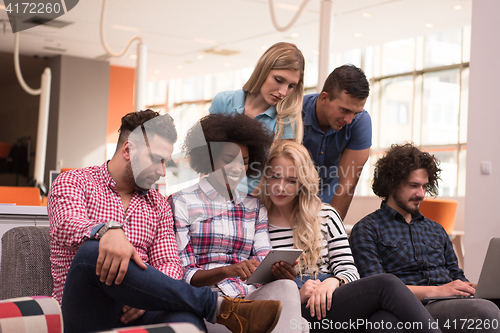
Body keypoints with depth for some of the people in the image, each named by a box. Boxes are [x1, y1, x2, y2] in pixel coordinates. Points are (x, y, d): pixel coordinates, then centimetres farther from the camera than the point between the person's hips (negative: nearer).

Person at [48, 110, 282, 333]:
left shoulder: (158, 205, 21)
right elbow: (67, 225, -16)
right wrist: (108, 230, -39)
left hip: (135, 313, 1)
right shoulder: (73, 182, 6)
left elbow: (169, 263, 9)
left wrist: (147, 295, -15)